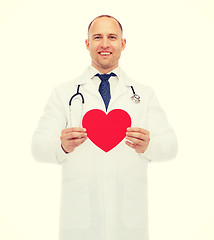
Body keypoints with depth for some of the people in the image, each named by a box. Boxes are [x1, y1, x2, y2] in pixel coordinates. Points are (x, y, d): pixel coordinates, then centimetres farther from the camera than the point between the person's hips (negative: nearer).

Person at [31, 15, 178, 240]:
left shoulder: (145, 94, 10)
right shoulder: (64, 93, 7)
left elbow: (170, 144, 0)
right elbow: (39, 146, -1)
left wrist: (147, 146, -23)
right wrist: (63, 145, -24)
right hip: (80, 213, -1)